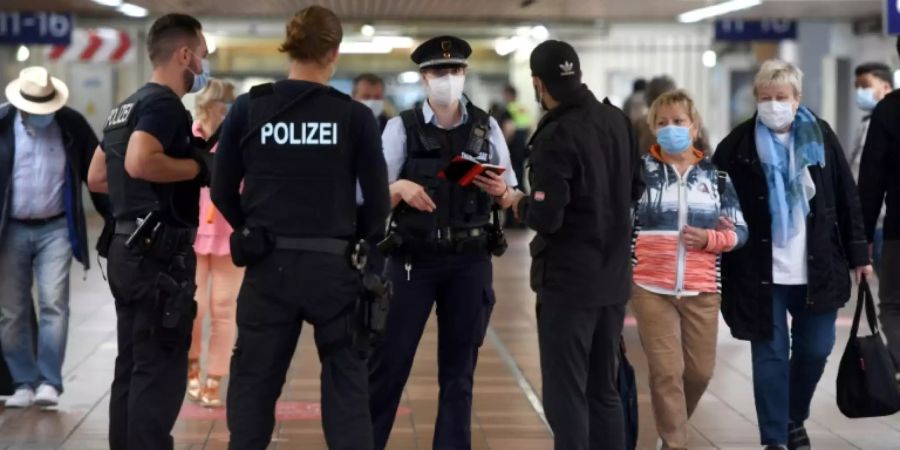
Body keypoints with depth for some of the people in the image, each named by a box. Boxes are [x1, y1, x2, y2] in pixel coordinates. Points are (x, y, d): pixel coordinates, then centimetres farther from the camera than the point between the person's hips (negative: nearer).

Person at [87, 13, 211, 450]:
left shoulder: (127, 106, 17)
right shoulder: (164, 103, -13)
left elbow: (96, 177, 20)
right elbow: (139, 162, -29)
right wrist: (197, 167, -17)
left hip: (128, 249, 10)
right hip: (160, 252, -10)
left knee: (132, 366, 14)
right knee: (161, 369, -6)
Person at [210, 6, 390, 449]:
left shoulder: (248, 108, -2)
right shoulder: (355, 116, -6)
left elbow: (223, 192, 4)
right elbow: (378, 204, -4)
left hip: (267, 265, 1)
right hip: (335, 266, -1)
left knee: (253, 382, 12)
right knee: (347, 385, 9)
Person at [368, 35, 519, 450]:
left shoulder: (487, 127, 6)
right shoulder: (402, 128, -1)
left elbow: (508, 199, 10)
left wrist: (500, 190, -12)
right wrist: (401, 187, -24)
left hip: (470, 262, 2)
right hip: (413, 259, -2)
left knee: (459, 369, 8)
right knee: (389, 362, 0)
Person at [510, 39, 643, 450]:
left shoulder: (556, 136, -19)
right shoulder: (617, 121, 3)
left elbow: (546, 218, -21)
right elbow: (635, 189, 14)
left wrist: (521, 206, -3)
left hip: (567, 281, -7)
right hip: (614, 278, 7)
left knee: (566, 396, 0)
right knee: (605, 392, 15)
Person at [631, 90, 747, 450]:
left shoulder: (715, 173, 7)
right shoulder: (640, 170, 1)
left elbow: (739, 231, 6)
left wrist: (710, 239, -12)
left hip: (702, 290, 3)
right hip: (651, 288, -2)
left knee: (700, 370, 8)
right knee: (666, 370, -6)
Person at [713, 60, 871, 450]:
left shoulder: (821, 136, 2)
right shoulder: (738, 146, -6)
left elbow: (846, 199, 6)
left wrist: (858, 253, 6)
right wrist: (720, 267, -9)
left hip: (817, 269, 3)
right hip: (761, 272, -2)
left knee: (815, 349, 11)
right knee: (771, 355, 2)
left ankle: (795, 418, 35)